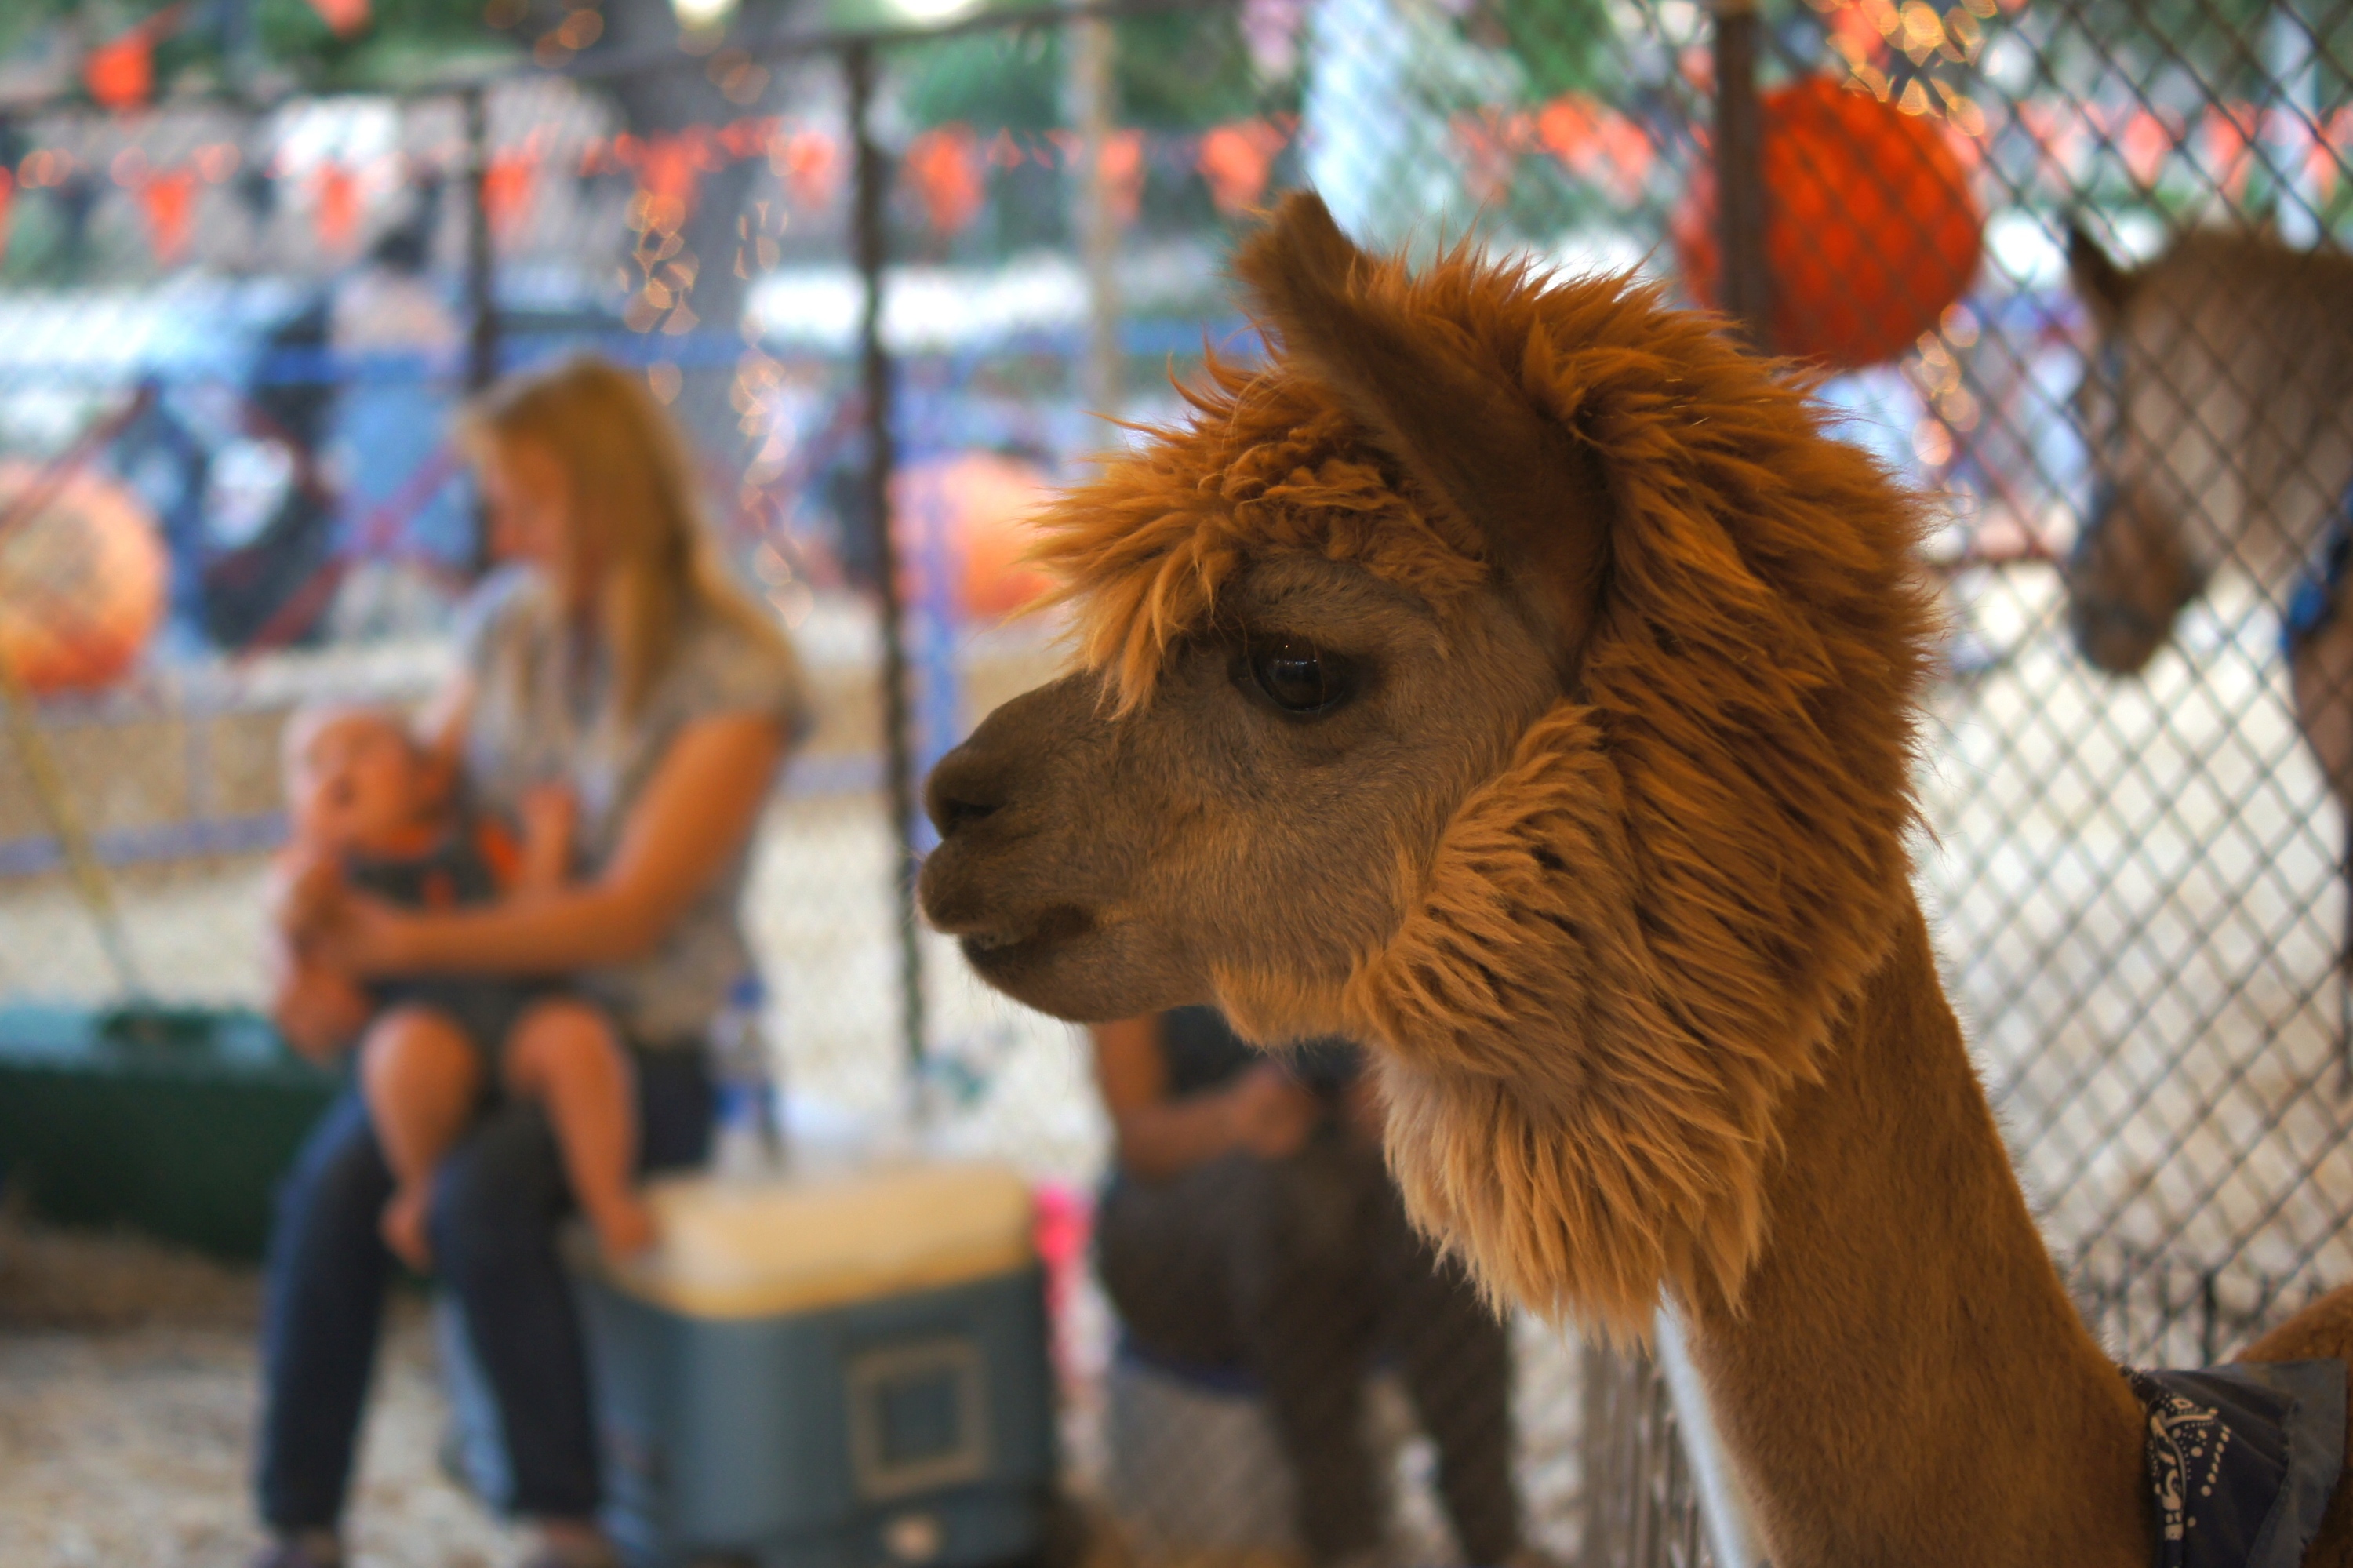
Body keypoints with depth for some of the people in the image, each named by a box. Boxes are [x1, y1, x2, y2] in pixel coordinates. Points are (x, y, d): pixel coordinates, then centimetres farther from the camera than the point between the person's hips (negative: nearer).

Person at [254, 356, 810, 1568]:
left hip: (648, 1038, -5)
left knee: (480, 1193, -32)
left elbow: (628, 915, -17)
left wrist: (411, 945, -23)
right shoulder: (508, 621, 7)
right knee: (330, 1185, -24)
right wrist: (323, 930, -7)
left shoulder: (737, 674, -12)